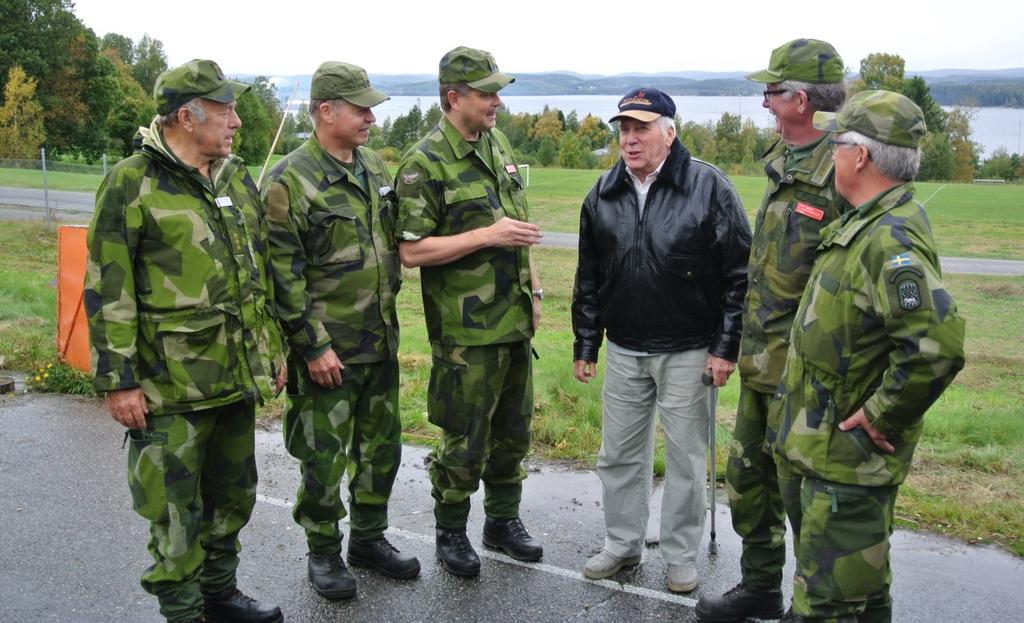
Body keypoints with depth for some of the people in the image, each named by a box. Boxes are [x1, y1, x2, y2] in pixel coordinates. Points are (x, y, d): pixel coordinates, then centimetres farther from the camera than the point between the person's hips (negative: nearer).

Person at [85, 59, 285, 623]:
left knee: (233, 493, 17)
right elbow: (107, 291, -11)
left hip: (238, 375, 7)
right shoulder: (132, 184, -10)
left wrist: (273, 348, 16)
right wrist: (117, 379, -13)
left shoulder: (237, 178, 10)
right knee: (175, 509, 3)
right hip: (171, 385, -6)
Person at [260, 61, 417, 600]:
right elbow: (285, 276, -17)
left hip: (381, 342, 7)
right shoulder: (289, 181, -14)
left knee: (381, 446, 16)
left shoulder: (374, 167, 8)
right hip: (327, 349, -7)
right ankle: (323, 553, 25)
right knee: (324, 457, 5)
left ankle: (369, 538, 34)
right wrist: (313, 346, -17)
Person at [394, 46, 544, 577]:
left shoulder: (498, 145, 10)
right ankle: (451, 533, 24)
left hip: (514, 320, 7)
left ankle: (503, 521, 34)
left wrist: (532, 287, 15)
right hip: (466, 329, -7)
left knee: (513, 428, 17)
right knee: (465, 440, 4)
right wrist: (488, 236, -22)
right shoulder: (425, 164, -14)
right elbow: (410, 251, -19)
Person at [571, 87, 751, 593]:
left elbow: (739, 273, -8)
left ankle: (681, 554, 25)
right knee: (619, 454, 13)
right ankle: (622, 543, 31)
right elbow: (588, 277, 11)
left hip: (688, 352, -4)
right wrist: (584, 346, 11)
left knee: (686, 458, 9)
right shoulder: (604, 194, 5)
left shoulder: (708, 186, -9)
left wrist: (726, 347, -10)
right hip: (624, 351, 4)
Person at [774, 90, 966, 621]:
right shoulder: (868, 224, 10)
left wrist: (882, 417, -24)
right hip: (825, 444, 10)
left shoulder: (891, 239, -24)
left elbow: (937, 344, -36)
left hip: (847, 457, -10)